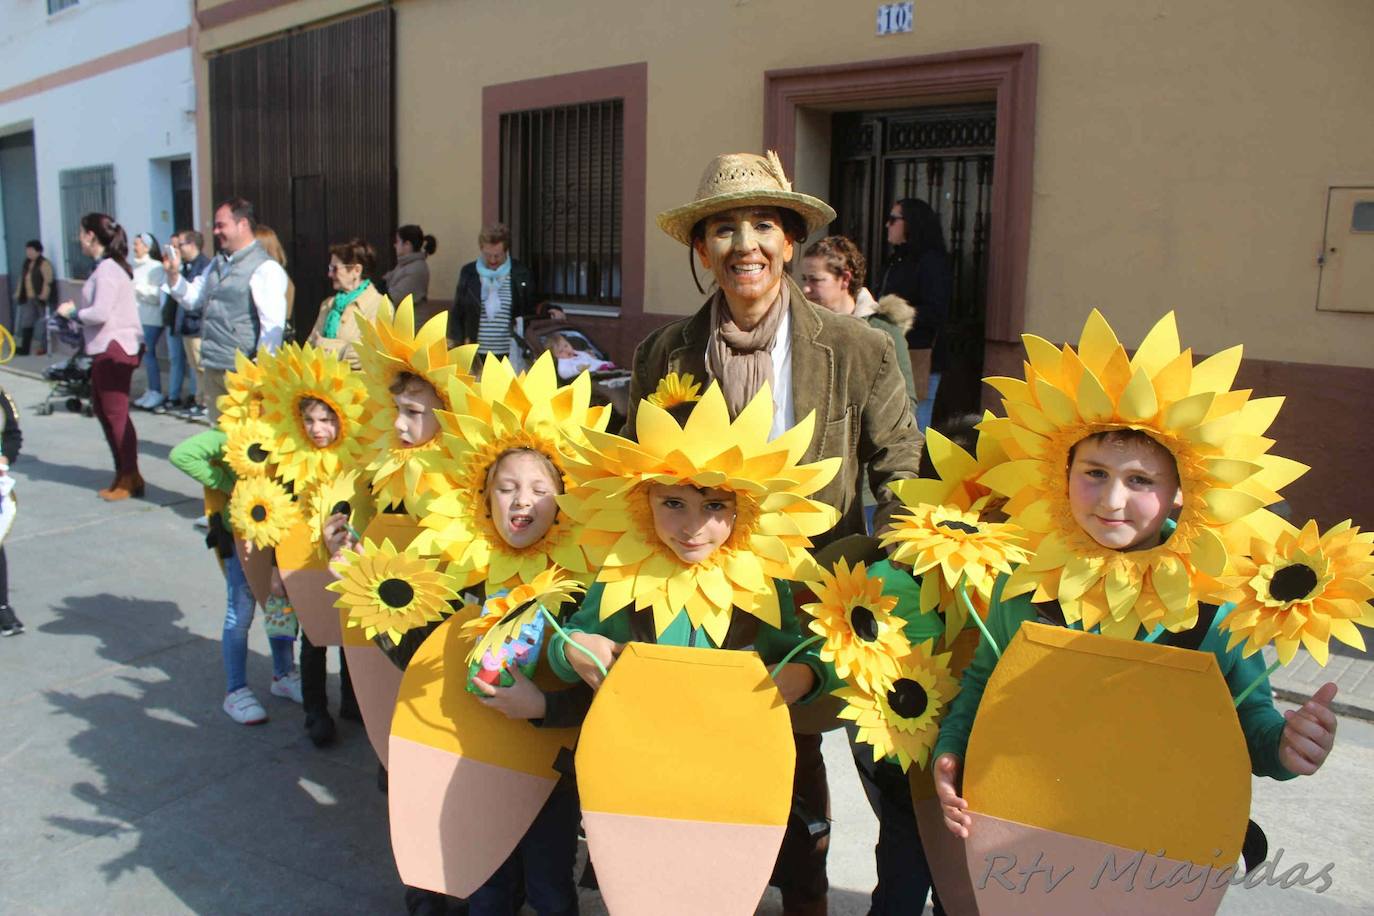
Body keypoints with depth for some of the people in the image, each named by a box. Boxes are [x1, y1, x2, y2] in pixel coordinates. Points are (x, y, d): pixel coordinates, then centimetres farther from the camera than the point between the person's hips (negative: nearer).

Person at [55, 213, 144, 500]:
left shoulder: (107, 269, -15)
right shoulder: (107, 267, 16)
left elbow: (100, 312, -21)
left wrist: (73, 312, -6)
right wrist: (76, 311, 6)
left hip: (114, 348, -10)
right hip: (108, 348, 10)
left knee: (116, 413, -5)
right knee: (104, 411, 15)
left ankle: (130, 479, 2)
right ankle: (123, 474, 22)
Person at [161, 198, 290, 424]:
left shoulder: (265, 268, -11)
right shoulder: (218, 263, 15)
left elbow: (272, 325, -17)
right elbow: (194, 299, 22)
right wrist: (174, 275, 5)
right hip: (213, 366, 8)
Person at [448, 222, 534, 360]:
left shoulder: (520, 274, 0)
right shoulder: (468, 273, 4)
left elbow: (531, 313, 5)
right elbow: (457, 313, 9)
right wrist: (456, 343, 1)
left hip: (510, 355, -1)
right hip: (477, 354, 1)